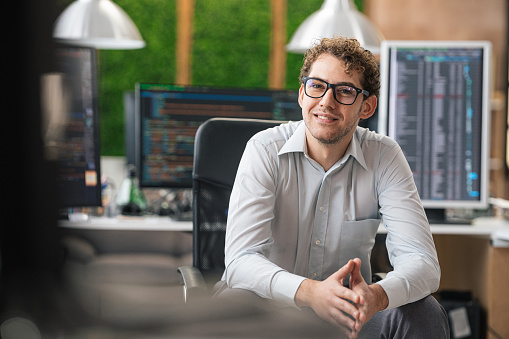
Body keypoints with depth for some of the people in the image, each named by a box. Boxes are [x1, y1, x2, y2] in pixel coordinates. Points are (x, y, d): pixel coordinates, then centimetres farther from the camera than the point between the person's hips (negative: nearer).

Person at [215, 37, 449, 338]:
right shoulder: (265, 151, -14)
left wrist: (376, 296, -42)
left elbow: (422, 262, -17)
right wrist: (309, 292, -45)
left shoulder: (385, 157, -9)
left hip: (348, 311, 3)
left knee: (425, 314, -24)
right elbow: (241, 260, -24)